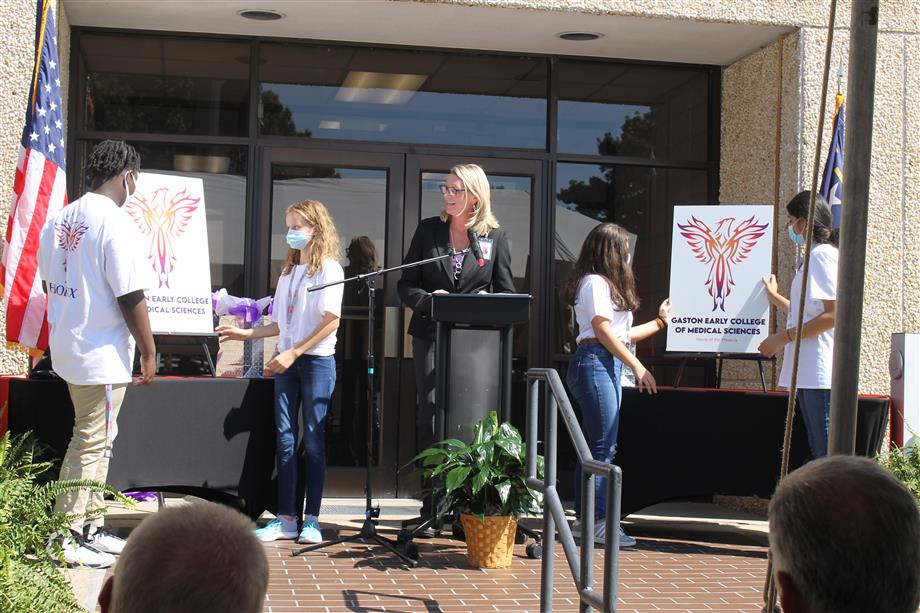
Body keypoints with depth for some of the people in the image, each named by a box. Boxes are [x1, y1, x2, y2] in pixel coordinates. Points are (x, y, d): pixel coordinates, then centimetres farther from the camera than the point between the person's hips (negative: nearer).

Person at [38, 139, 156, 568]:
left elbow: (50, 281, 16)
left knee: (97, 438, 18)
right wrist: (148, 352, -10)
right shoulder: (115, 222, -18)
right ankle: (64, 540, 5)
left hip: (68, 350, 9)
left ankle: (91, 527, 25)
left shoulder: (59, 220, 8)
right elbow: (131, 297, -19)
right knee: (91, 446, -1)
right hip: (102, 355, -9)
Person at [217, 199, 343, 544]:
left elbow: (331, 321, -13)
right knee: (284, 439, 2)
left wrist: (293, 352, -17)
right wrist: (247, 334, 8)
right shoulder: (289, 271, 16)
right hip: (286, 362, 6)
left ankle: (311, 519, 3)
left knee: (313, 440, -2)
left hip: (317, 361, -6)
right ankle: (286, 519, 5)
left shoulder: (329, 268, -4)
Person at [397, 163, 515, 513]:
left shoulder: (495, 237, 6)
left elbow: (506, 293, 8)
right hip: (431, 333, 1)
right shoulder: (428, 230, 9)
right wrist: (427, 299, -12)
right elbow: (405, 285, 9)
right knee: (431, 411, -2)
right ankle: (432, 501, 3)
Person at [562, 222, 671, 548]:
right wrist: (638, 367, -15)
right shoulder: (595, 282, -7)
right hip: (594, 363, -10)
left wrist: (660, 321, 32)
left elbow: (621, 334, 22)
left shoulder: (606, 284, 23)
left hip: (608, 365, 10)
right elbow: (603, 330, -13)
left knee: (598, 446, 9)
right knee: (601, 447, -11)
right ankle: (597, 522, -9)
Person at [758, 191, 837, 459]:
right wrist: (774, 297, 36)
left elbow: (833, 314, -18)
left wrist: (784, 337, -15)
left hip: (819, 373, -10)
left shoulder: (822, 254, -9)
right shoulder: (813, 256, 21)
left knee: (827, 453, -10)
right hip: (808, 372, 10)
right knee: (819, 452, 12)